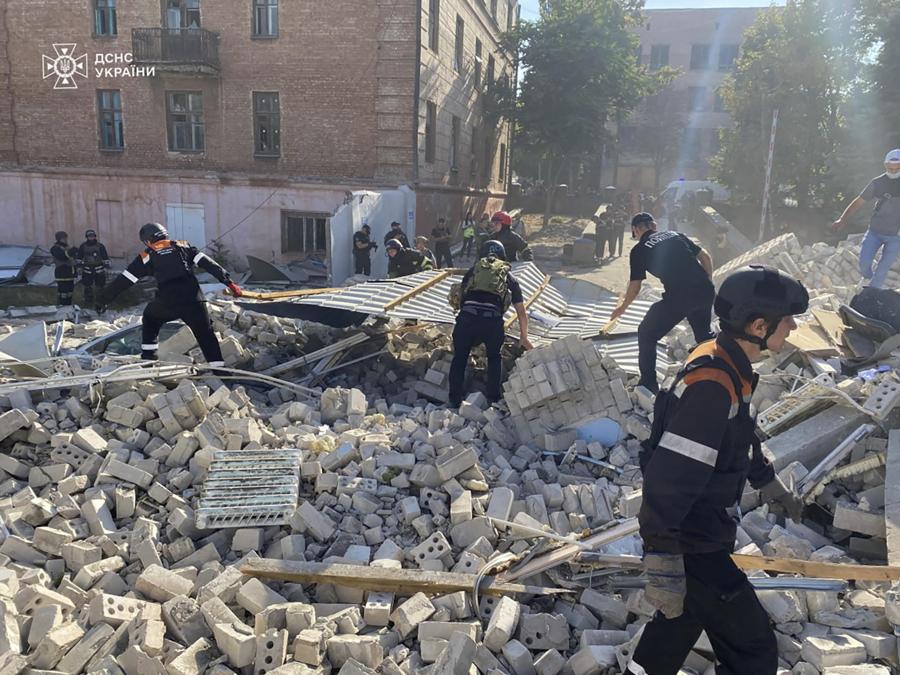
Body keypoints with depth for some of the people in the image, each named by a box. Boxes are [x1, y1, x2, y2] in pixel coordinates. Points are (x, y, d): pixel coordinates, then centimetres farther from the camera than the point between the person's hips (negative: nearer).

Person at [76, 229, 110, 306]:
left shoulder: (100, 246, -2)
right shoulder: (83, 246, 3)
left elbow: (105, 258, 1)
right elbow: (79, 258, 12)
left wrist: (106, 267, -1)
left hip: (99, 270, -2)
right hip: (87, 270, 2)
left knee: (100, 287, 4)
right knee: (87, 287, 7)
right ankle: (88, 300, 19)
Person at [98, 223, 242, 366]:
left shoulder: (146, 256, 15)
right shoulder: (183, 246, 18)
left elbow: (123, 280, 17)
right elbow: (208, 263, 8)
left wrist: (104, 299, 26)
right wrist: (229, 282, 5)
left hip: (167, 302, 0)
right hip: (193, 299, 0)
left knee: (150, 319, 31)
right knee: (205, 334, 12)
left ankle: (148, 356, 27)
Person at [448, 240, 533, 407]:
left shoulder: (474, 269, 27)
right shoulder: (509, 277, 27)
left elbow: (457, 297, 33)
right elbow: (522, 313, 29)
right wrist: (524, 338, 41)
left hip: (467, 317, 0)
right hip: (493, 320, 0)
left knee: (459, 357, 19)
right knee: (494, 357, 26)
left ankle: (455, 400, 20)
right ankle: (494, 398, 25)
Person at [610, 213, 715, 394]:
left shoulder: (639, 249, 6)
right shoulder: (676, 235, 19)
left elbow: (635, 286, 8)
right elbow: (705, 257, 17)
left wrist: (622, 307, 25)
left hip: (678, 297, -5)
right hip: (705, 291, 5)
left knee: (646, 335, 15)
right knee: (704, 334, 30)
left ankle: (648, 384, 16)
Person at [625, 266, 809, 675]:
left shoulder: (724, 365, 1)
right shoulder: (711, 388, -30)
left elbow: (740, 437, 20)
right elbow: (667, 483, -31)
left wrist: (770, 485, 33)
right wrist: (664, 571, -28)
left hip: (700, 531, 10)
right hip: (692, 548, -9)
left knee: (684, 615, 26)